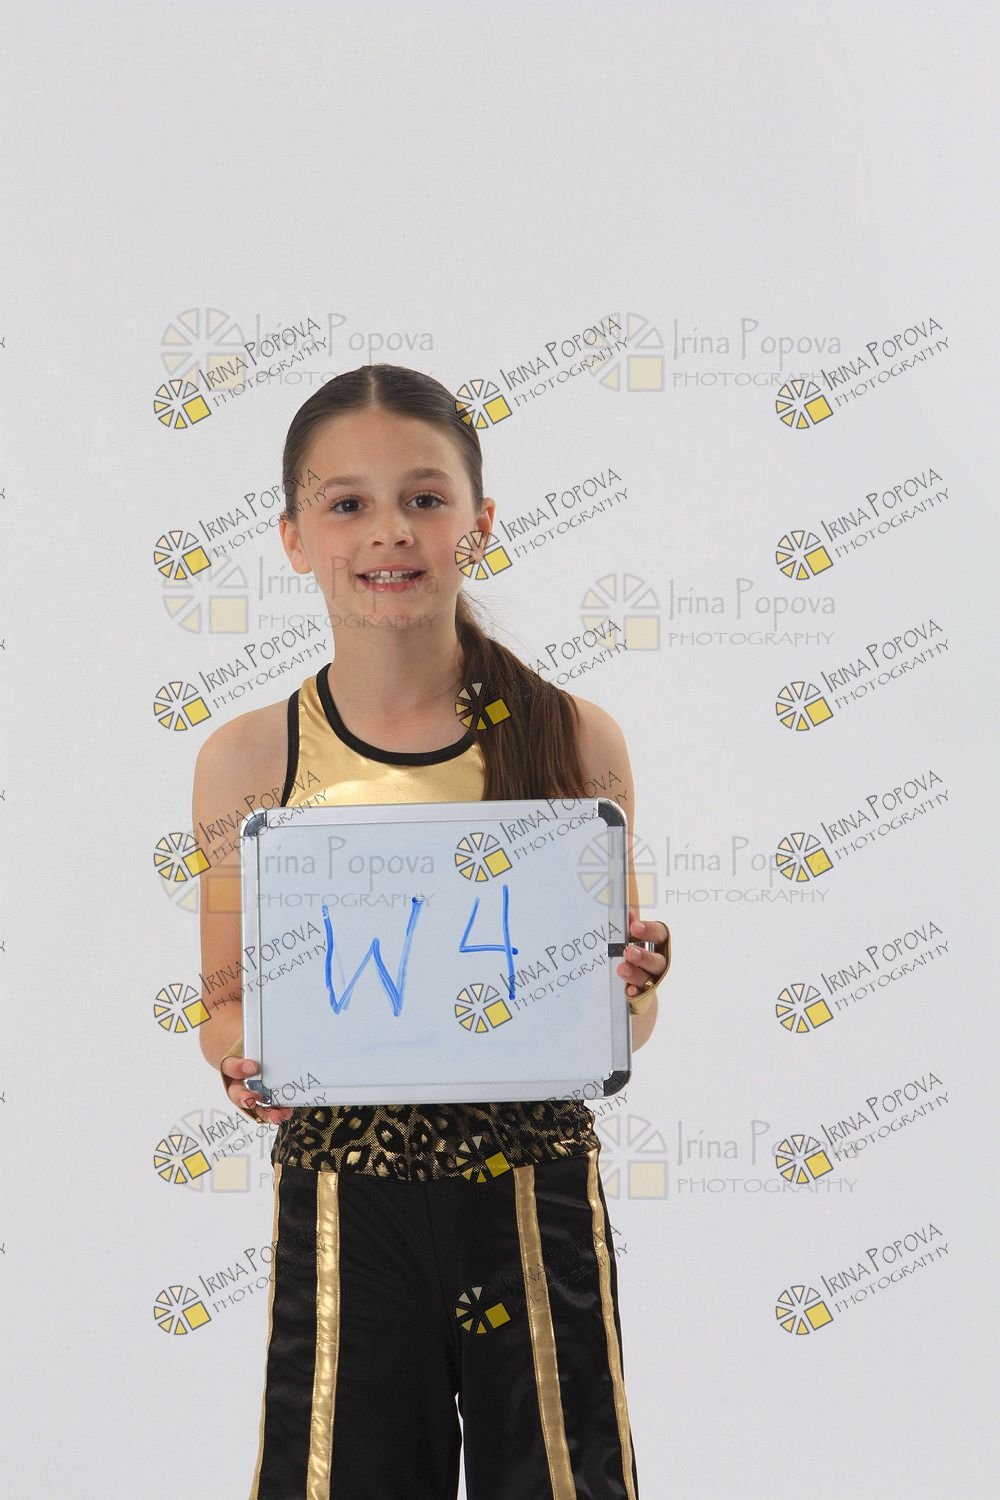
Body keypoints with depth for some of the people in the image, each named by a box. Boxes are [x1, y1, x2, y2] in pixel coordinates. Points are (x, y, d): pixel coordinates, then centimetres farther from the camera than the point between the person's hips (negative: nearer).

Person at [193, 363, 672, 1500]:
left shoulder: (574, 740, -2)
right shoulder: (248, 760, -2)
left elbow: (622, 1021, 6)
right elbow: (226, 1000, 7)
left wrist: (630, 990, -15)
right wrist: (243, 1055, -14)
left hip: (535, 1202, 0)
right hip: (343, 1209, 0)